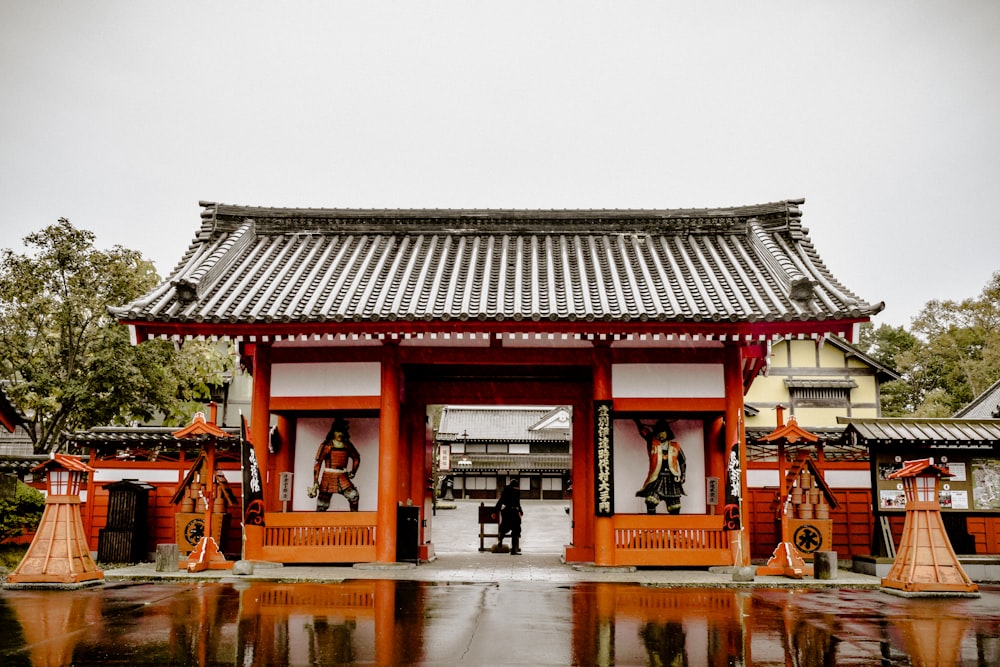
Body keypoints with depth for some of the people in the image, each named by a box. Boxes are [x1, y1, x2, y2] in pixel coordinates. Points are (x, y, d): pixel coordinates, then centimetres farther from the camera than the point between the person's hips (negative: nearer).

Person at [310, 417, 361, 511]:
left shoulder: (347, 445, 7)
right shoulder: (326, 445, -4)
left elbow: (356, 458, 25)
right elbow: (318, 463, -7)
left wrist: (353, 472, 11)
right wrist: (315, 482, -13)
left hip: (343, 478, 3)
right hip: (328, 478, -2)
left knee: (354, 495, -20)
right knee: (322, 506, -2)